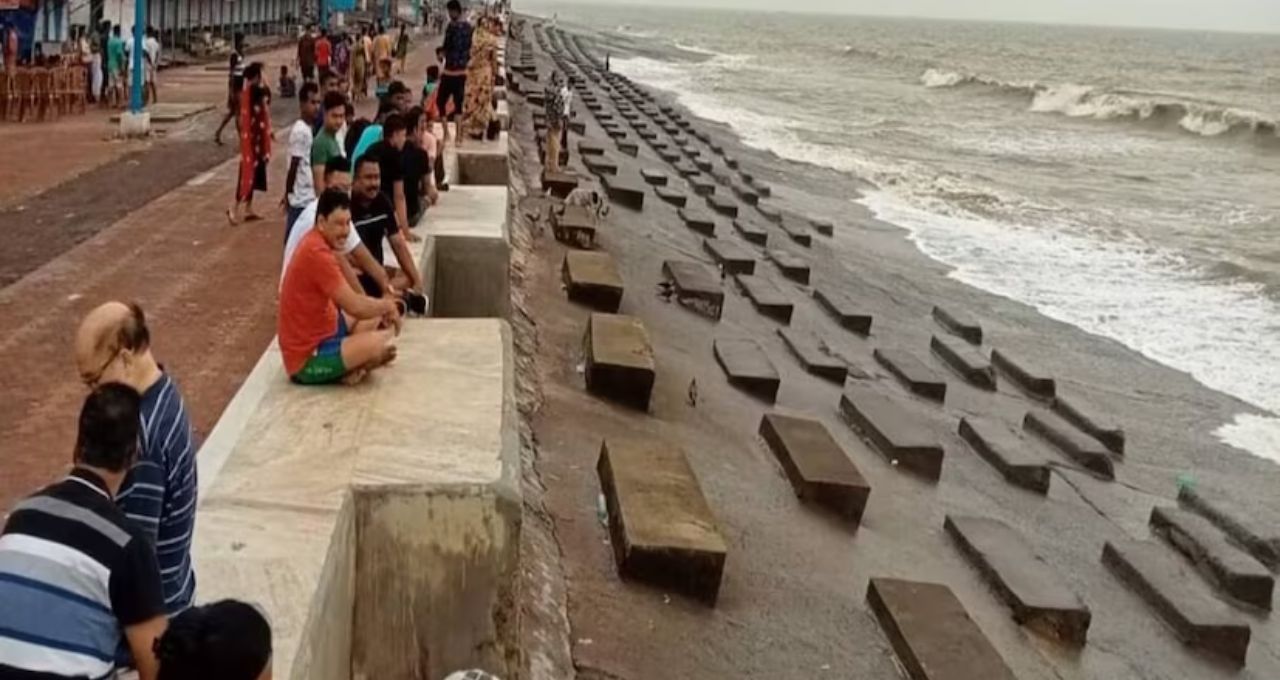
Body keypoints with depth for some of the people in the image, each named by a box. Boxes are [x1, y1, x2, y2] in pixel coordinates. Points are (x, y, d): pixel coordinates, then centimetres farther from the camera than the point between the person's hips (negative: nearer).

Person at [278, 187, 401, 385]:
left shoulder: (316, 244, 7)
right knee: (386, 343, -25)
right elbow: (355, 307, -24)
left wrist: (382, 307, 3)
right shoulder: (317, 253, -25)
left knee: (376, 316, 21)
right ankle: (348, 370, 2)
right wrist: (388, 305, -6)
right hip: (307, 360, -11)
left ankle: (351, 363, 2)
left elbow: (345, 301, 16)